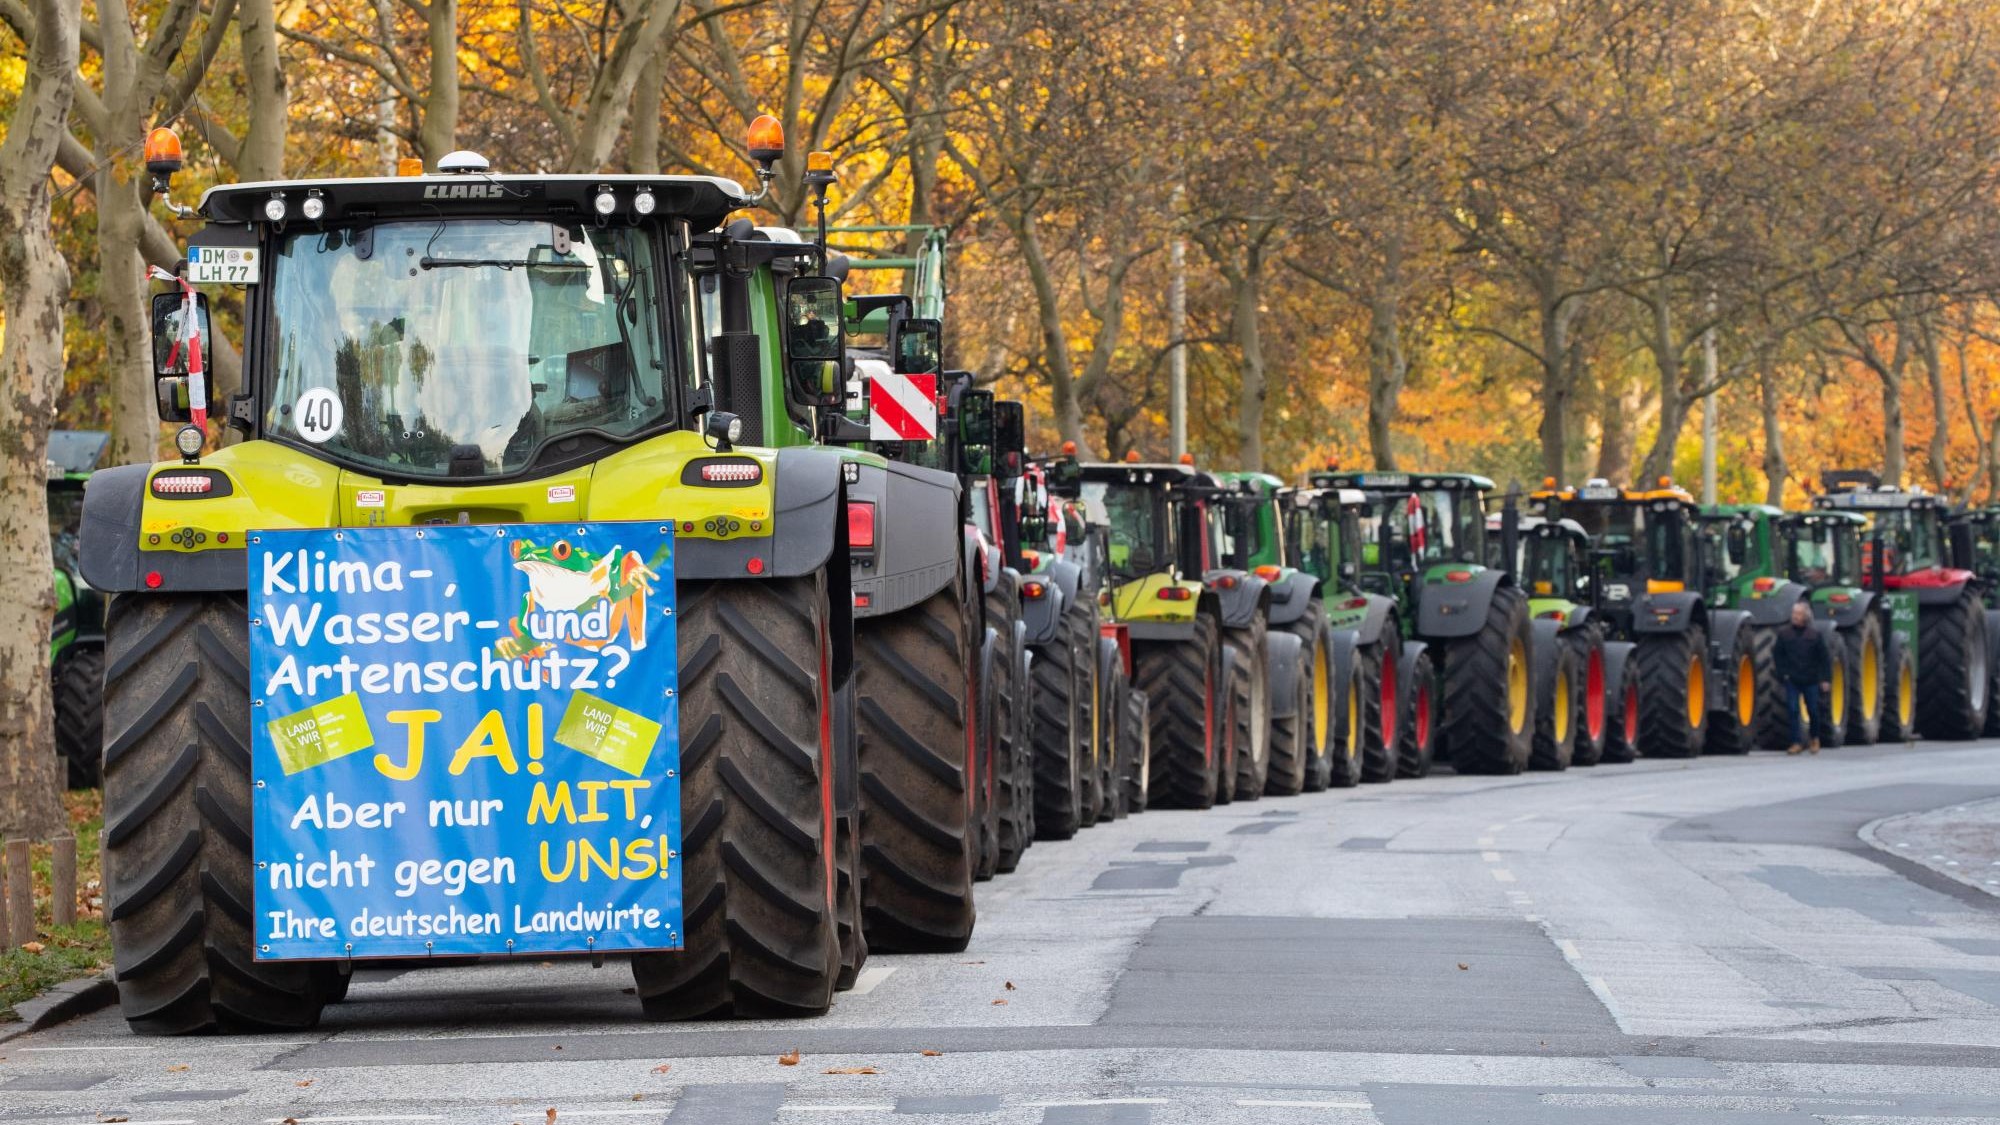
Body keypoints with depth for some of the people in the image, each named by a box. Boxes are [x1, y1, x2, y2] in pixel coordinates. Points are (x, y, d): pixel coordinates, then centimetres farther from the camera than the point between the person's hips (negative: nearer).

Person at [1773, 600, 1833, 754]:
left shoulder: (1814, 635, -3)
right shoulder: (1784, 633, -2)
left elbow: (1824, 658, 1)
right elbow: (1777, 654, 7)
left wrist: (1825, 679, -3)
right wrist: (1783, 672, -1)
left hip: (1811, 680, 0)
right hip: (1792, 680, 0)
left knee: (1813, 710, 8)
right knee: (1792, 710, -7)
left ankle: (1815, 738, 31)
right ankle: (1797, 742, -1)